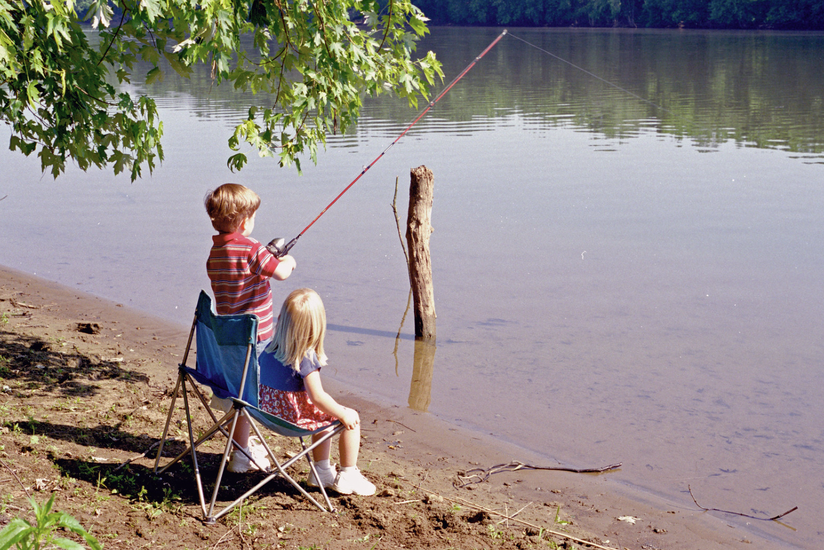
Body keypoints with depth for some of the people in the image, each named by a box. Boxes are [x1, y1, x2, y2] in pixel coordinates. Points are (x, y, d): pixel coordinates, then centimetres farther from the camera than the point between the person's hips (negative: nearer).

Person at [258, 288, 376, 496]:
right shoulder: (305, 358, -25)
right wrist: (343, 414, -13)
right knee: (352, 418, 5)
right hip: (296, 415, -8)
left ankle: (322, 471, 40)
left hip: (271, 408, 8)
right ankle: (347, 476, 16)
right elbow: (317, 397, -28)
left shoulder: (269, 350, -2)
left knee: (326, 414, 33)